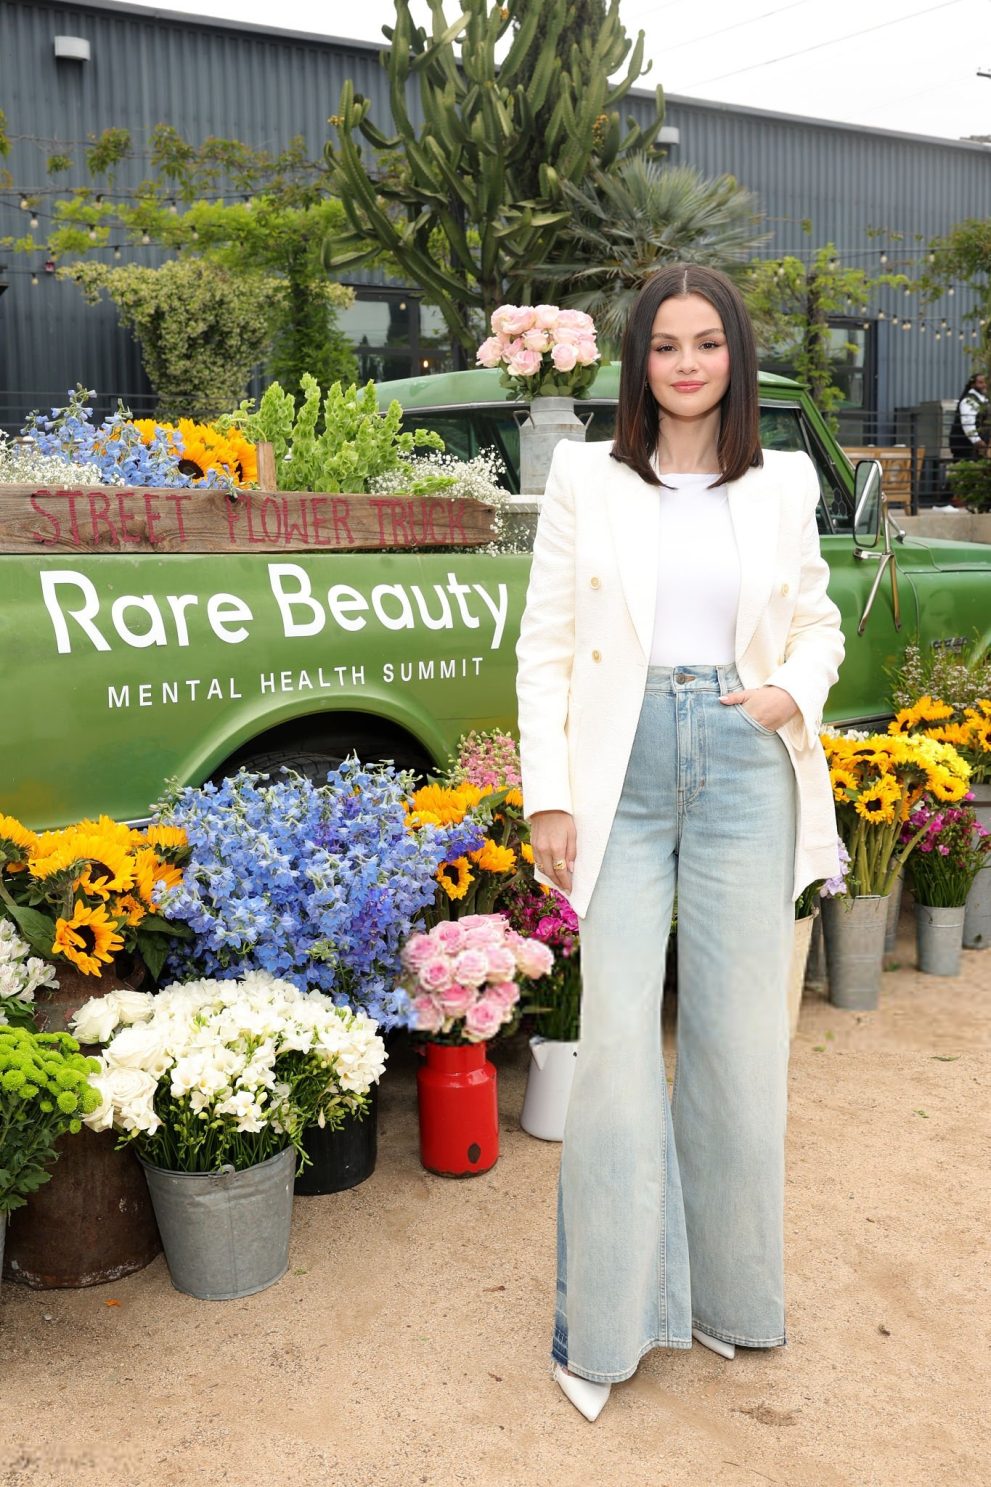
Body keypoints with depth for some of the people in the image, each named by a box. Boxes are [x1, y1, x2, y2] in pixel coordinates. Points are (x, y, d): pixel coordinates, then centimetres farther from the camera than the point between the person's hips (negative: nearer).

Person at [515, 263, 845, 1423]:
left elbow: (818, 620, 17)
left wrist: (795, 691, -6)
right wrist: (548, 797, -6)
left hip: (745, 771, 2)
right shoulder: (586, 478, 3)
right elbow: (544, 646, 1)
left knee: (739, 1044, 8)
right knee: (617, 1043, -2)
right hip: (625, 771, -2)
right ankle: (603, 1323, 16)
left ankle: (726, 1292, 30)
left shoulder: (783, 485, 8)